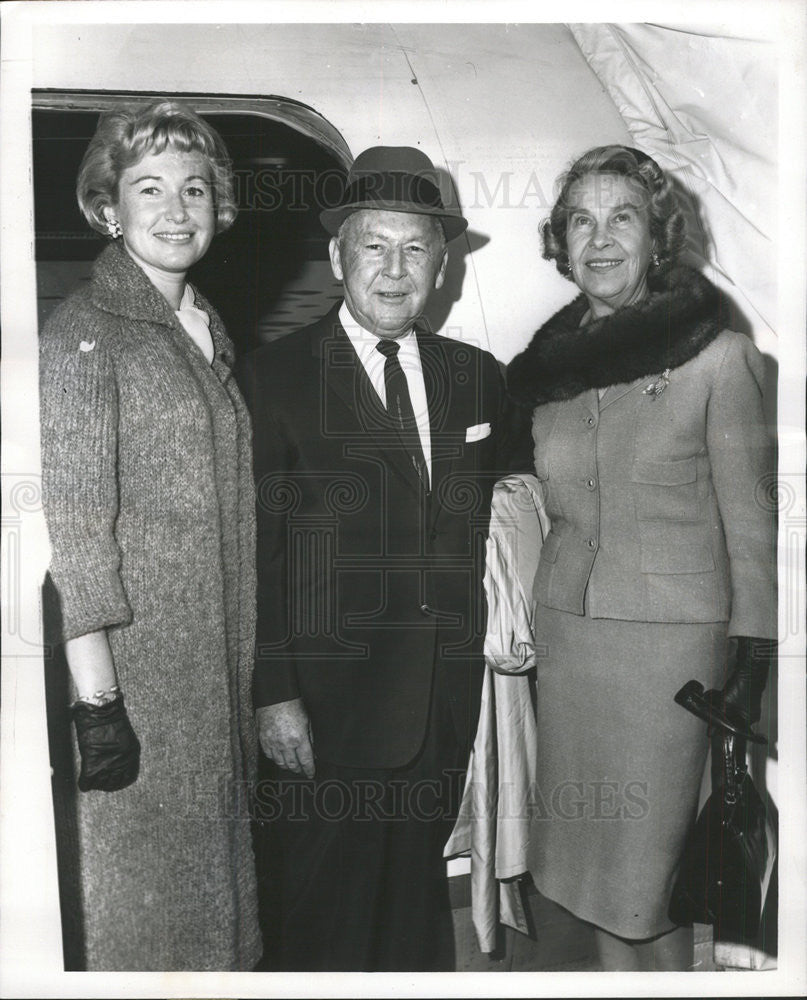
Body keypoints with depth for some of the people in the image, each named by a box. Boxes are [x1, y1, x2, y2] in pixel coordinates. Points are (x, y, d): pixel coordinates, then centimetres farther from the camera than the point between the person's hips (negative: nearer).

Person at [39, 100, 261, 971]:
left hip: (218, 671, 7)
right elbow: (72, 530, -16)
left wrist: (257, 691, 12)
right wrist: (95, 699, -19)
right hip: (130, 674, -7)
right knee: (134, 892, 7)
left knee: (212, 861, 18)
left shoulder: (208, 330, 12)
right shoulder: (82, 333, -10)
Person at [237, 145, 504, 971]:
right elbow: (256, 551, -9)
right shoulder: (274, 377, -6)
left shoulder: (477, 377, 8)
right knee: (325, 914, 10)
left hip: (448, 704, 4)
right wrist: (273, 694, -13)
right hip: (329, 706, -4)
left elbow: (488, 525, 12)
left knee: (418, 903, 20)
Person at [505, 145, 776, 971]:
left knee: (654, 849, 4)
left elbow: (748, 515, -4)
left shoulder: (718, 355, -7)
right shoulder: (554, 360, 6)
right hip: (566, 621, 5)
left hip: (674, 630, -5)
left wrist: (752, 652, -7)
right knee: (590, 839, 14)